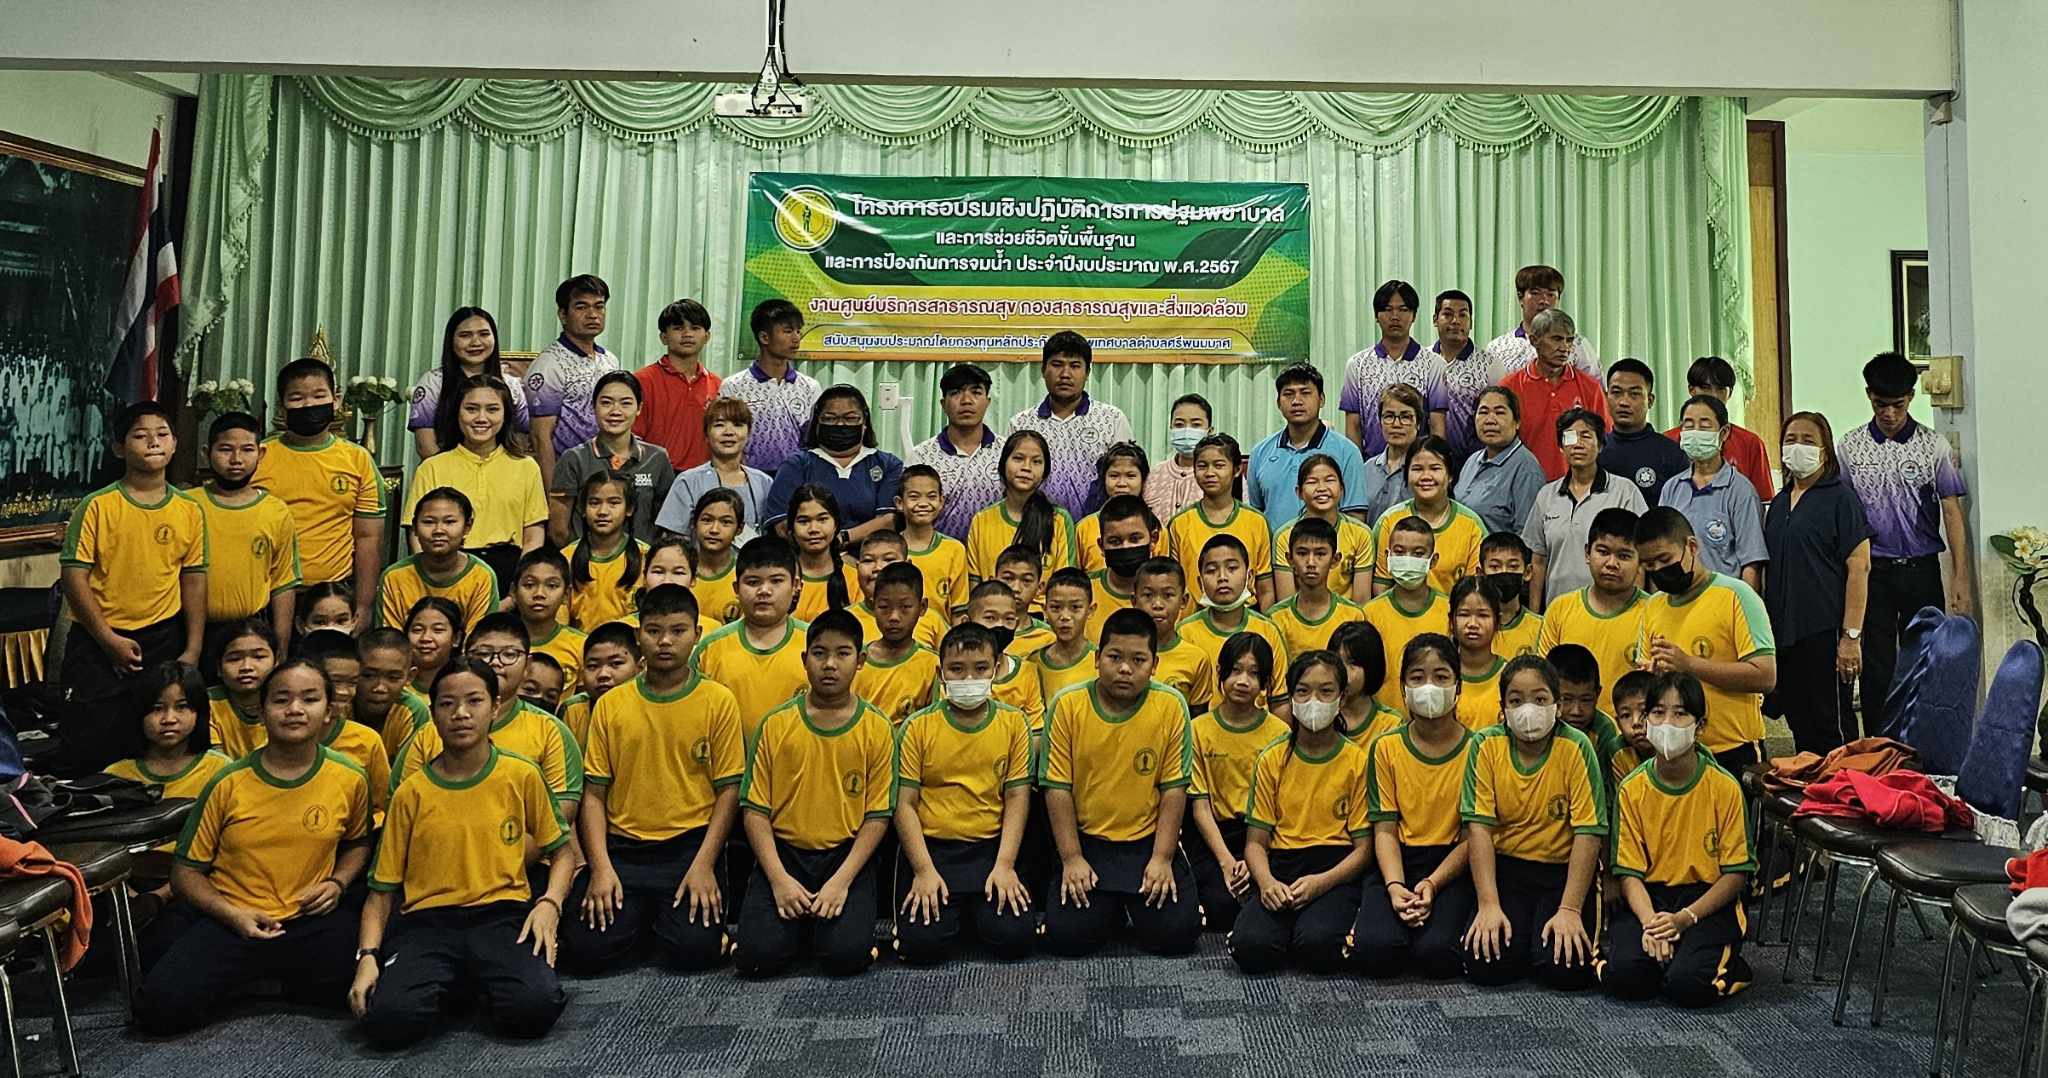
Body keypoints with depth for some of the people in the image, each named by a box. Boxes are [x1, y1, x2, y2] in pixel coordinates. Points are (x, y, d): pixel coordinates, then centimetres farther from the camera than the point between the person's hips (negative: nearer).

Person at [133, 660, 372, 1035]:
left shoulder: (349, 779, -1)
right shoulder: (229, 783, -5)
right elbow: (186, 871, 3)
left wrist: (338, 882, -1)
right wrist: (233, 915, -13)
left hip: (311, 918, 1)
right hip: (232, 917, -1)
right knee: (160, 1008, -23)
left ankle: (288, 977, 10)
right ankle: (241, 977, 11)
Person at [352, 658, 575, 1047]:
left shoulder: (522, 775, 4)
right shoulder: (411, 793, 5)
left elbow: (561, 851, 13)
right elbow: (382, 889, 8)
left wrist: (550, 903, -7)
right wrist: (368, 957, -8)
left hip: (503, 913, -1)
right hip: (428, 920, 1)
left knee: (535, 1008, -31)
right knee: (387, 1020, -29)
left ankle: (486, 982, 5)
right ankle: (453, 986, 5)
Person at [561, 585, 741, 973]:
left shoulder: (719, 701, 0)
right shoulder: (610, 705, 6)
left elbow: (728, 790, -1)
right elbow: (594, 794, 5)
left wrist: (703, 865, -11)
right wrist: (600, 867, -7)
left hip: (690, 843, -2)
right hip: (621, 846, 2)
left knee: (694, 949, -20)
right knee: (585, 950, -16)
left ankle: (673, 917, 15)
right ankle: (641, 919, 16)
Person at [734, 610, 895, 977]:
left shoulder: (876, 728, -1)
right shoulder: (776, 724, 1)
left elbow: (878, 815, -2)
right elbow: (755, 809, 0)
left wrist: (842, 881, -12)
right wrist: (779, 878, -11)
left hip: (845, 855, 0)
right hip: (783, 853, 1)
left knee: (847, 955, -22)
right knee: (758, 956, -19)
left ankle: (827, 917, 11)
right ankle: (798, 922, 12)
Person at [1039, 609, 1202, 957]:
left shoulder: (1171, 706, -6)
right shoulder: (1067, 705, -7)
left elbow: (1174, 787, -3)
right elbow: (1057, 788, -4)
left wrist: (1162, 858, -8)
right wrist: (1072, 858, -8)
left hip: (1149, 840, 0)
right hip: (1087, 841, 0)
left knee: (1176, 934, -13)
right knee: (1066, 935, -14)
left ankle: (1138, 901, 19)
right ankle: (1110, 907, 19)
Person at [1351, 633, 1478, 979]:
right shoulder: (1387, 747, 5)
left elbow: (1473, 835, -2)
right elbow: (1385, 829, 0)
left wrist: (1433, 884, -17)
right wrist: (1394, 886, -17)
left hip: (1453, 868, -1)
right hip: (1398, 863, 1)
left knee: (1437, 954, -28)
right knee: (1374, 951, -26)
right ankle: (1372, 915, 7)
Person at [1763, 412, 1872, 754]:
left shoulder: (1840, 498, -5)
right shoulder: (1778, 503, 15)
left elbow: (1859, 567, -11)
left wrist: (1851, 636, -17)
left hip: (1824, 631, -6)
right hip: (1783, 630, 6)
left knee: (1832, 726, -2)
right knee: (1800, 725, 12)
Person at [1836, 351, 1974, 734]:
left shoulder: (1933, 446, 2)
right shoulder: (1849, 447, 3)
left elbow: (1952, 512, 1)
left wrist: (1961, 577, -5)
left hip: (1922, 569, 0)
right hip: (1872, 571, 0)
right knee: (1877, 667, 3)